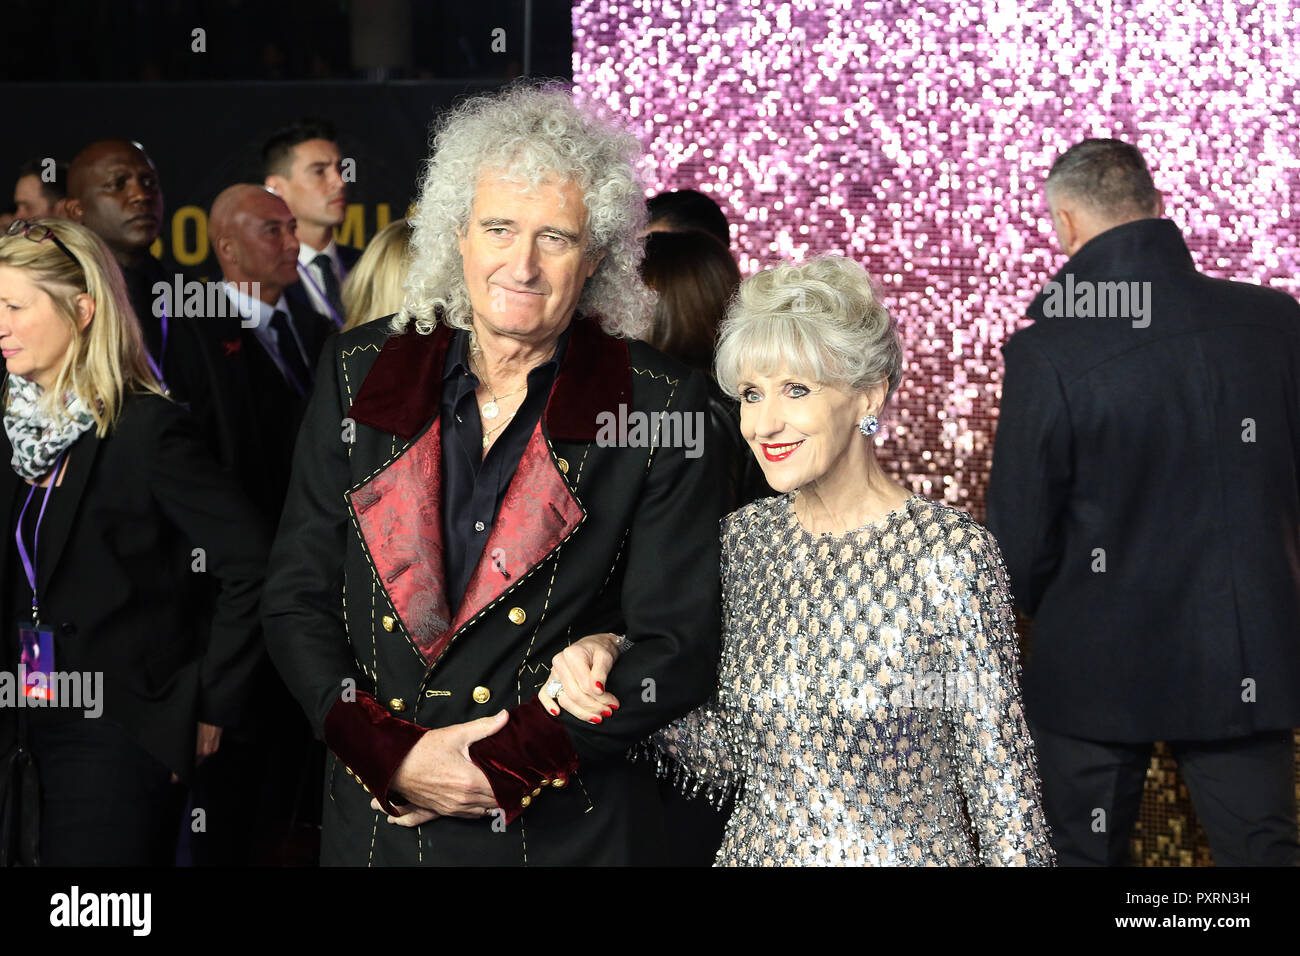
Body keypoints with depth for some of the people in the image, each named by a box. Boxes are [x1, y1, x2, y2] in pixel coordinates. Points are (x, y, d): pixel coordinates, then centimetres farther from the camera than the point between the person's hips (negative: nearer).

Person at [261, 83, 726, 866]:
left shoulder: (659, 408, -6)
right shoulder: (360, 373, 1)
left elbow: (679, 647, -8)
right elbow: (297, 599, 3)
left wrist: (502, 768, -15)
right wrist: (391, 756, -12)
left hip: (572, 831, -2)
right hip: (377, 823, 2)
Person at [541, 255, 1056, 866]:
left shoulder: (951, 556, -17)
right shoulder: (744, 537, -1)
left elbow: (999, 774, -12)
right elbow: (729, 761, 2)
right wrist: (617, 679, -11)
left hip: (906, 854, -4)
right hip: (757, 849, 4)